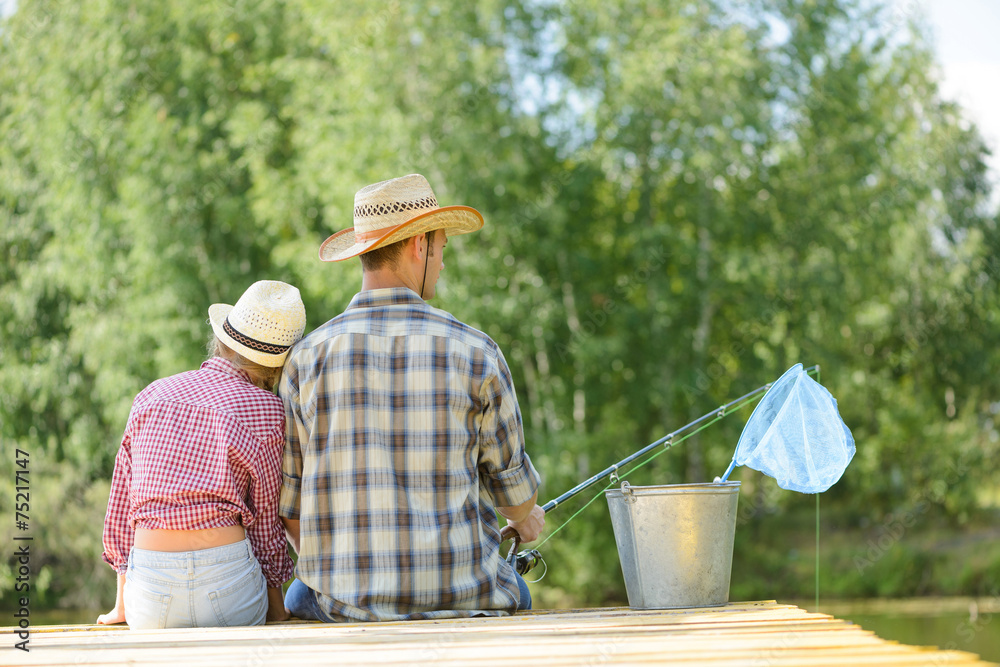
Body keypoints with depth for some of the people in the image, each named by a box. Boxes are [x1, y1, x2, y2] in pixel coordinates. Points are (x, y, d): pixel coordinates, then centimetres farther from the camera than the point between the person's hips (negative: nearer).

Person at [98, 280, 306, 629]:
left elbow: (121, 507, 13)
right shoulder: (266, 411, -1)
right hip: (227, 582, -3)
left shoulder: (152, 396, 10)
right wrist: (277, 609, 16)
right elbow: (265, 520, 3)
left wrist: (122, 605, 22)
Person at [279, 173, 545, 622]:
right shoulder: (474, 352, -7)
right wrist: (526, 518, 30)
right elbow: (511, 482, 5)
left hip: (346, 602, 0)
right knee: (511, 589, 35)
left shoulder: (308, 358, -4)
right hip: (460, 598, 0)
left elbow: (289, 502, 1)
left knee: (301, 595, 35)